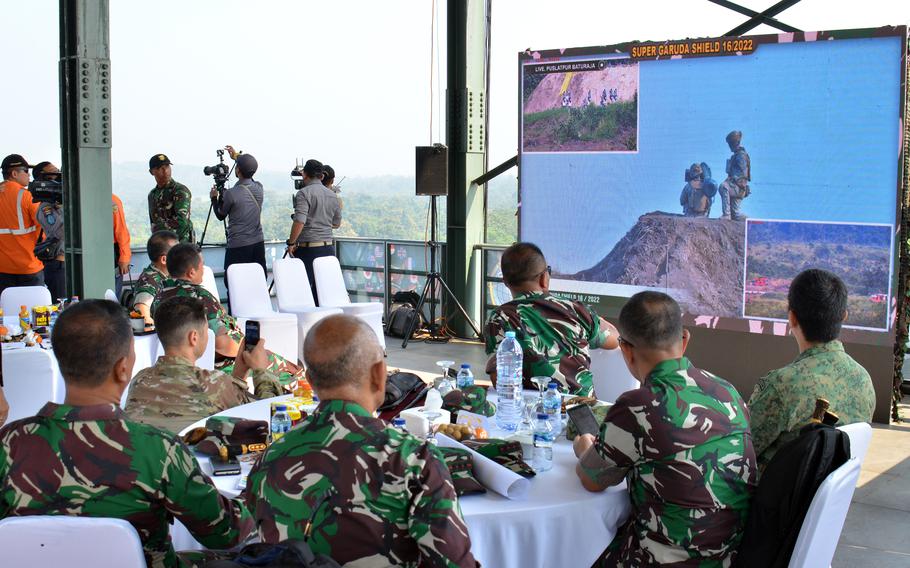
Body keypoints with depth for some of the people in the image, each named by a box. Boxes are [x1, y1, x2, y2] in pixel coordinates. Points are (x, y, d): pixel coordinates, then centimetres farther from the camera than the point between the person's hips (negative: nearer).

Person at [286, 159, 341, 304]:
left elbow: (299, 222, -18)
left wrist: (291, 243, -7)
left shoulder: (304, 193, -8)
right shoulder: (333, 195, 12)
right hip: (328, 248, 6)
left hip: (308, 248, -6)